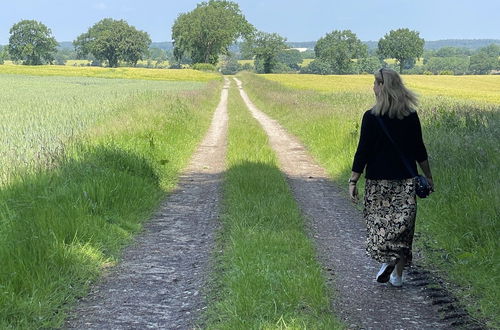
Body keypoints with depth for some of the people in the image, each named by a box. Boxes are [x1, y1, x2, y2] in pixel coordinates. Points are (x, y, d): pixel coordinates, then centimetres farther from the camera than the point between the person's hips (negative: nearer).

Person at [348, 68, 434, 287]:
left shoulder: (371, 117, -9)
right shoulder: (411, 116, 1)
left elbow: (363, 151, -9)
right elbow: (419, 150, 6)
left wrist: (353, 181, -5)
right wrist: (428, 177, 17)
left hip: (379, 179, -3)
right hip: (406, 179, 3)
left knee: (378, 221, 9)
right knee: (402, 225, 9)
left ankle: (386, 259, -12)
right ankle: (398, 274, 13)